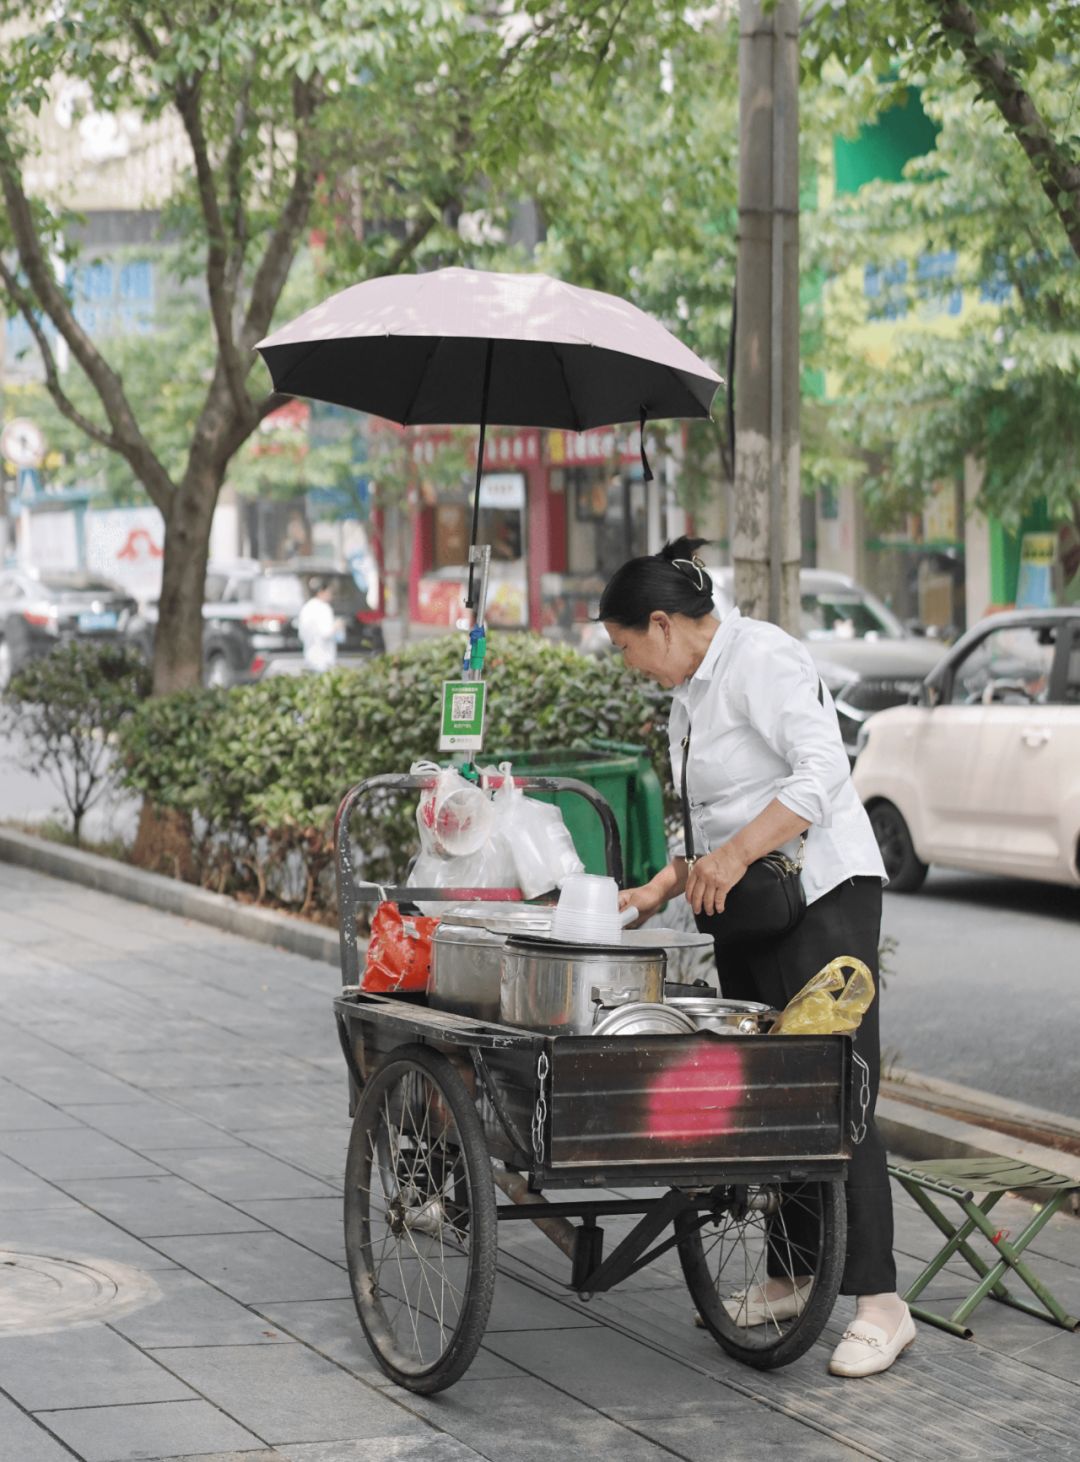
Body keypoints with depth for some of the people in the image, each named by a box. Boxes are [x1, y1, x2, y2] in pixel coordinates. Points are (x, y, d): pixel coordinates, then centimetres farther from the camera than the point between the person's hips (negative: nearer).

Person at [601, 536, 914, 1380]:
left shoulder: (760, 660, -12)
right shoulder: (690, 693, 18)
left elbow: (823, 771, -23)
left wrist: (736, 853, -25)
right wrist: (660, 891, 14)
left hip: (823, 896, -10)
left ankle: (880, 1306, -13)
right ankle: (789, 1279, 17)